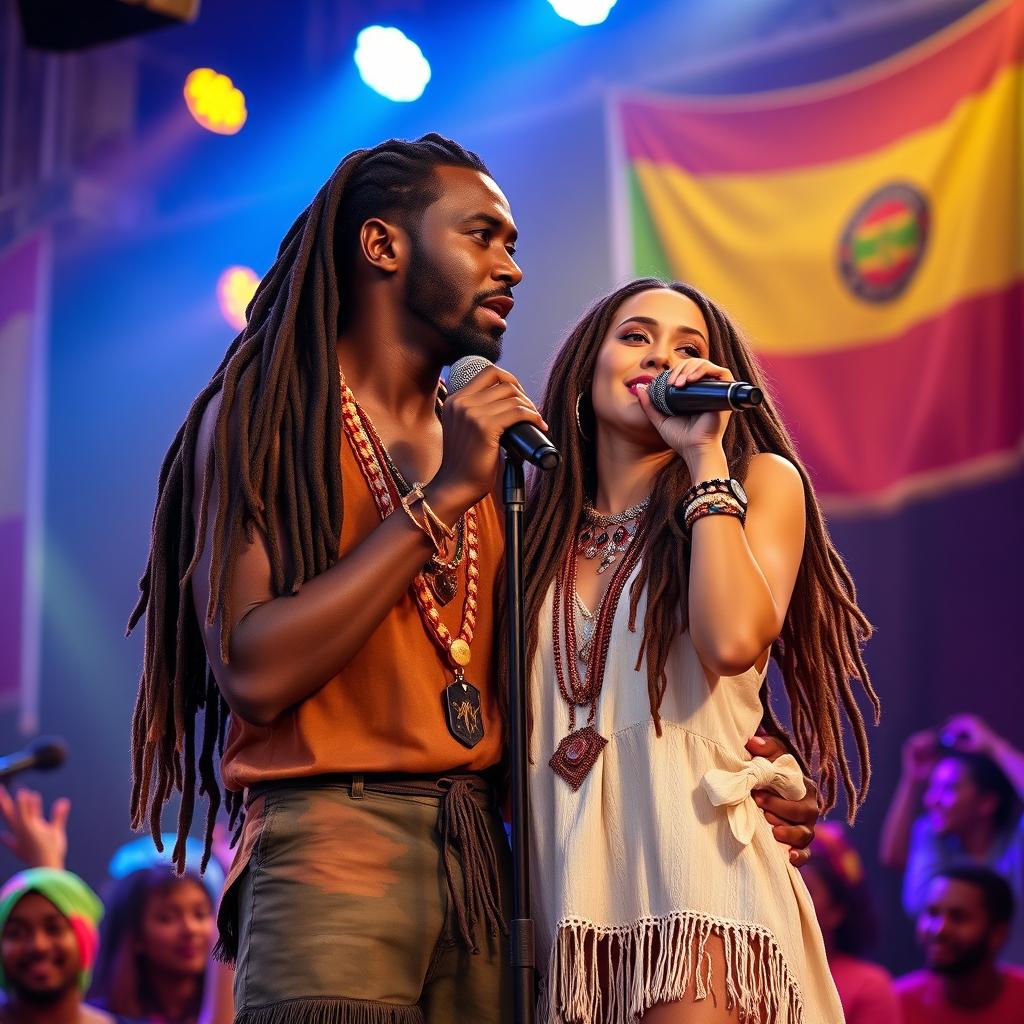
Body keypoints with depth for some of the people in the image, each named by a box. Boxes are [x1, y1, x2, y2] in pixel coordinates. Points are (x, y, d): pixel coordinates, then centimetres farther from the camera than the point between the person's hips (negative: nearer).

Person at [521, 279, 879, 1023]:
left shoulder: (761, 480, 6)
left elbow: (733, 641, -14)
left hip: (694, 853, -4)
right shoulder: (544, 524, 15)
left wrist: (706, 458, -8)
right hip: (566, 872, 4)